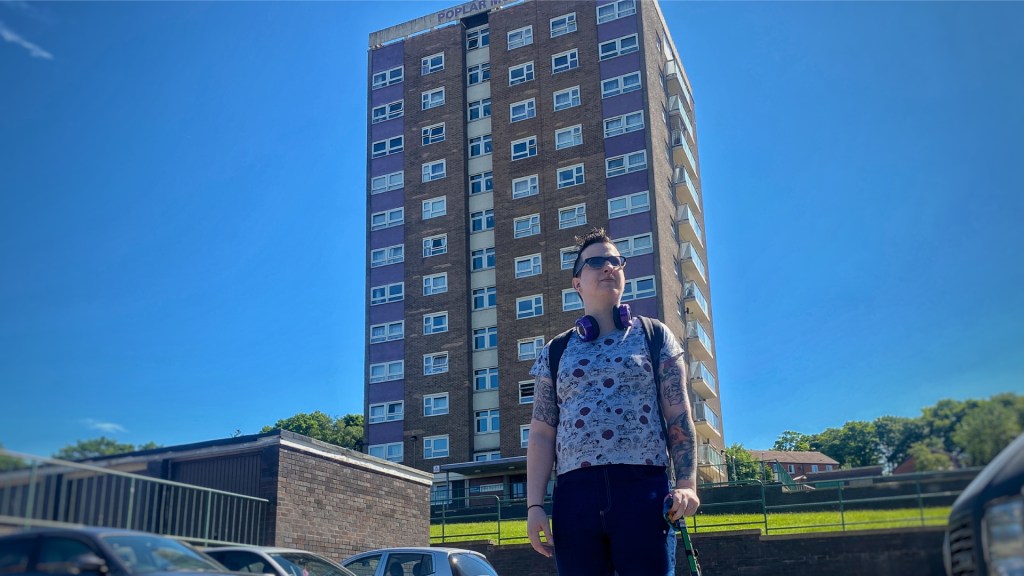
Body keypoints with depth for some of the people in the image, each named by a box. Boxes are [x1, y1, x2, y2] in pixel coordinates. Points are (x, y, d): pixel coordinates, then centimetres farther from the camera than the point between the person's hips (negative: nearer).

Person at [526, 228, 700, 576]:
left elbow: (678, 415, 6)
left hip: (644, 488, -1)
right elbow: (542, 433, 10)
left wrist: (686, 484, -7)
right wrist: (534, 505, 1)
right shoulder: (556, 352, 15)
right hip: (574, 493, 2)